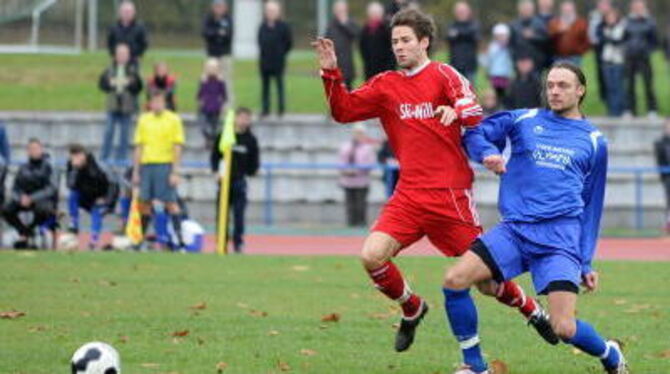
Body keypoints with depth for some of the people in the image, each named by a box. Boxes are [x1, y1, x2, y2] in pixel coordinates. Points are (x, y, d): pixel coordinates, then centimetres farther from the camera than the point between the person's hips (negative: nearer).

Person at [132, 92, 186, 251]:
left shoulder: (173, 119, 0)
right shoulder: (144, 119, 12)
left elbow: (177, 148, -3)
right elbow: (139, 147, 15)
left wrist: (175, 172, -9)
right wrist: (135, 171, 11)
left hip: (165, 165, -4)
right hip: (146, 164, 4)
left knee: (170, 202, -7)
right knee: (144, 203, 5)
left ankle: (180, 240, -7)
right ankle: (140, 241, 12)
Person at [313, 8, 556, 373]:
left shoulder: (443, 75, -2)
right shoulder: (385, 85, 10)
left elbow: (475, 113, -15)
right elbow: (344, 111, 7)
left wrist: (456, 111, -37)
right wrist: (331, 74, -8)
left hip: (450, 194, -4)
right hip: (409, 195, 4)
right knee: (371, 256, -16)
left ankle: (532, 309, 30)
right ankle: (411, 309, 10)